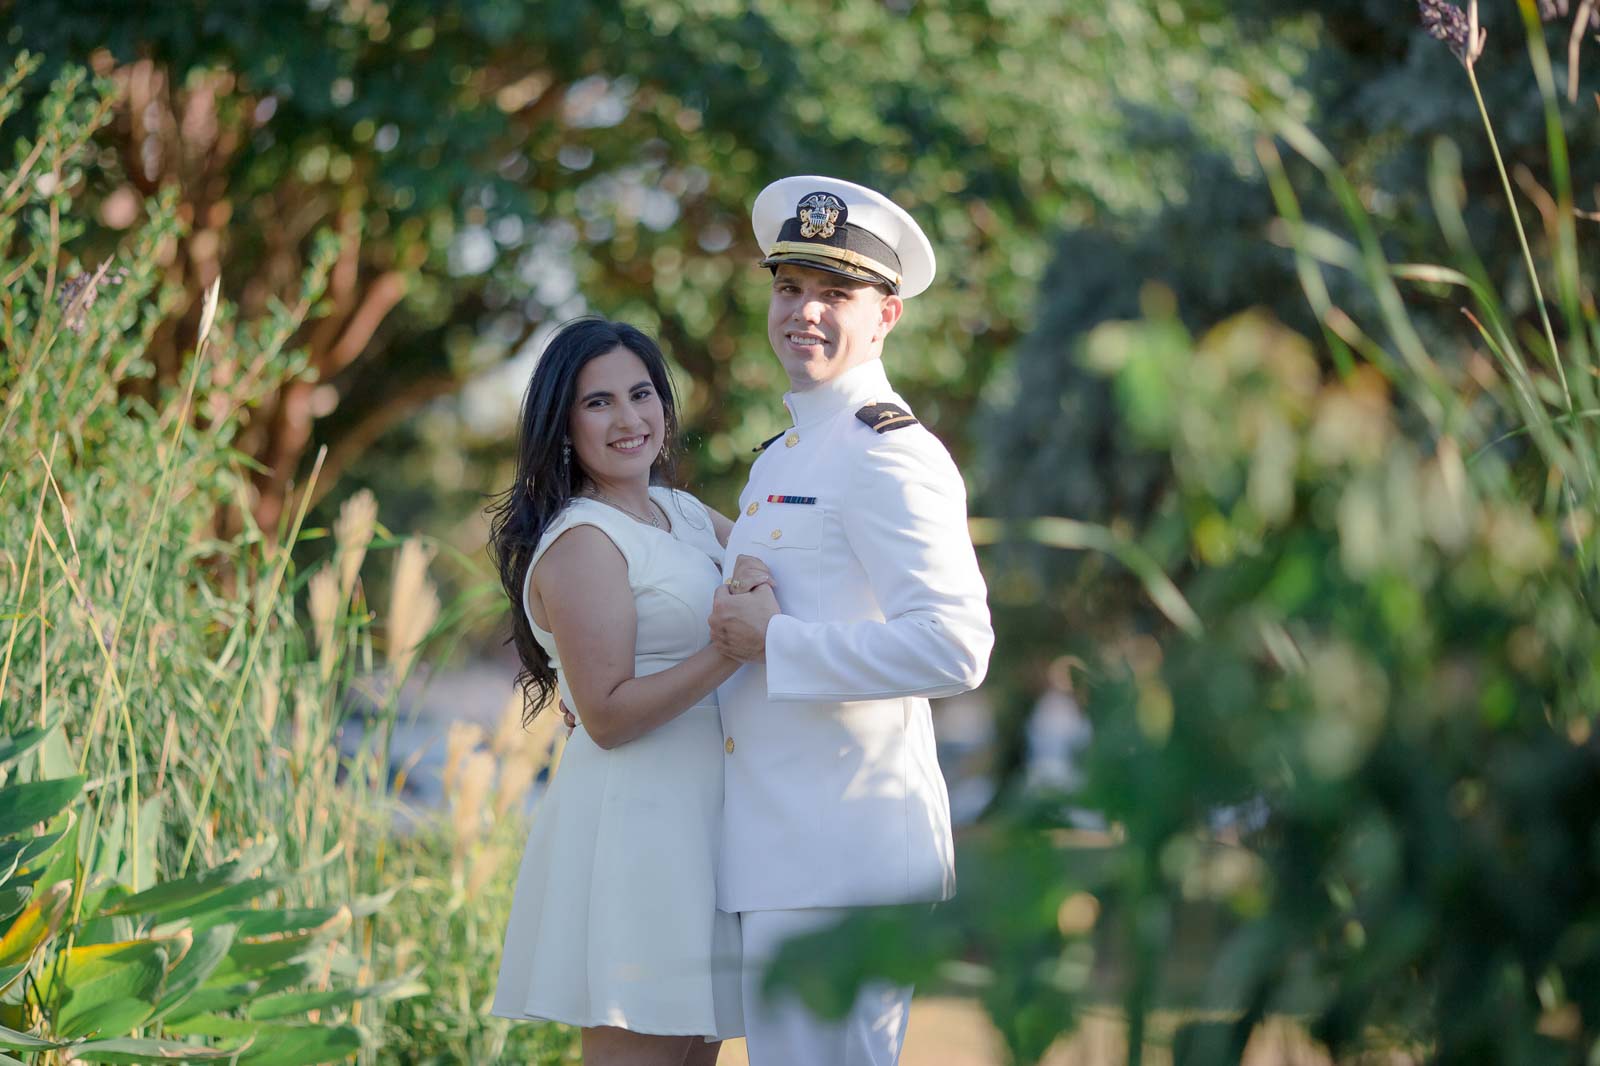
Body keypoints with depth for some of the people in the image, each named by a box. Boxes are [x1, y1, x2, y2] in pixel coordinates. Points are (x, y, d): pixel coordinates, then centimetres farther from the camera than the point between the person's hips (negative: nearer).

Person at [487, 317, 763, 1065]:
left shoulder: (681, 514, 14)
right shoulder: (582, 542, -13)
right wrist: (734, 648, -24)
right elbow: (607, 715, -17)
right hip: (633, 825, -9)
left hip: (695, 819, 9)